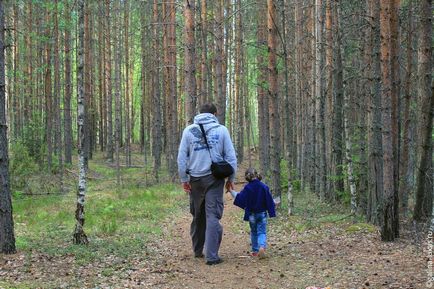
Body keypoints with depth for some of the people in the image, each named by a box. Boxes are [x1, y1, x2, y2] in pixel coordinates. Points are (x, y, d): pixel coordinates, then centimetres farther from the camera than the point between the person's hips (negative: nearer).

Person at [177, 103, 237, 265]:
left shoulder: (189, 130, 4)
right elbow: (230, 157, 1)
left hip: (195, 179, 2)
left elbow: (181, 157, 2)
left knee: (198, 216, 16)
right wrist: (231, 178, 9)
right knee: (213, 216, -3)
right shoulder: (221, 130, 1)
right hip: (215, 179, -2)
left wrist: (184, 179, 7)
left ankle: (198, 250, 25)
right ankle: (211, 255, -8)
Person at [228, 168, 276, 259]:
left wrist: (231, 191, 2)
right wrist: (271, 212, 4)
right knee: (262, 232, 1)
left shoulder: (247, 188, -13)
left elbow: (239, 198, -8)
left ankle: (255, 250, 20)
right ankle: (262, 246, -24)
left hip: (252, 214, 0)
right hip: (262, 214, 0)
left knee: (254, 232, 16)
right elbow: (269, 200, -3)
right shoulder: (264, 187, -6)